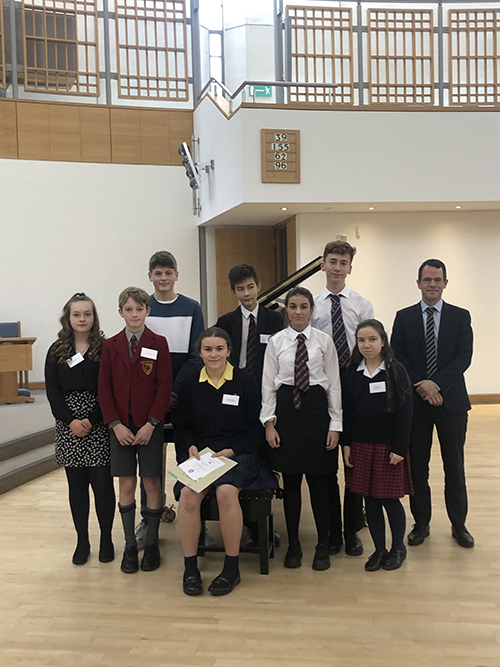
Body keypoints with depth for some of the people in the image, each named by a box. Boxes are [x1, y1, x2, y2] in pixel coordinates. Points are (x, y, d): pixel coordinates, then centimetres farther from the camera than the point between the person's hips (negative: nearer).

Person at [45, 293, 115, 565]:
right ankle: (82, 541, 20)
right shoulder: (57, 351, 7)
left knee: (102, 483, 2)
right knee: (76, 484, 9)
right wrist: (70, 420, -10)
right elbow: (52, 391, 2)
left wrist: (92, 420, -13)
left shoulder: (105, 348, -1)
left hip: (99, 425, -2)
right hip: (68, 425, 2)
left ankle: (106, 540, 17)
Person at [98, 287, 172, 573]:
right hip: (121, 427, 2)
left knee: (152, 483, 3)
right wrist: (116, 424, -7)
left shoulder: (158, 343, -2)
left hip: (149, 426, -2)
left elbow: (165, 386, -5)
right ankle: (130, 545, 18)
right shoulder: (111, 346, 5)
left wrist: (151, 424, -12)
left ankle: (152, 544, 17)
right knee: (126, 485, 7)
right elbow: (104, 389, 3)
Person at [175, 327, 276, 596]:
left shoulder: (245, 382, 2)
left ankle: (232, 568, -14)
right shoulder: (190, 385, 11)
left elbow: (255, 428, 2)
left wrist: (230, 451, -11)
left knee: (226, 491, -32)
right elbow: (184, 427, 15)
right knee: (188, 495, -27)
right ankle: (190, 567, -9)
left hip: (238, 454, -2)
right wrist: (191, 448, -6)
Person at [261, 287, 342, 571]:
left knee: (319, 481, 3)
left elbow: (334, 384, 2)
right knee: (291, 481, 7)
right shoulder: (276, 342, 5)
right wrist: (269, 422, -1)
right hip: (286, 410, 1)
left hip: (317, 409, -1)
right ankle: (294, 545, 22)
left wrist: (335, 425, -1)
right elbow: (268, 385, 5)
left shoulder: (324, 341, 2)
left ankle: (323, 546, 19)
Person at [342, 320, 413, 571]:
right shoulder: (352, 373, 3)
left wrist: (400, 448, -11)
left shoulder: (396, 371, -7)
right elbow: (346, 410, 6)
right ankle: (379, 550, 24)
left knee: (390, 500, 4)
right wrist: (346, 444, 1)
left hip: (388, 447, -3)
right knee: (370, 500, 10)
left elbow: (405, 412, -7)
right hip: (360, 446, 3)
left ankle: (398, 548, 26)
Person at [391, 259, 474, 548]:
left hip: (451, 401, 0)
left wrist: (436, 383, -17)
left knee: (455, 467, 9)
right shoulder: (404, 317, 5)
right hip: (415, 402, 1)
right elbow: (397, 357, -1)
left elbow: (464, 357, -6)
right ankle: (421, 523, 22)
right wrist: (421, 387, -12)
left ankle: (459, 524, 23)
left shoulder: (461, 316, 3)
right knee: (417, 466, 8)